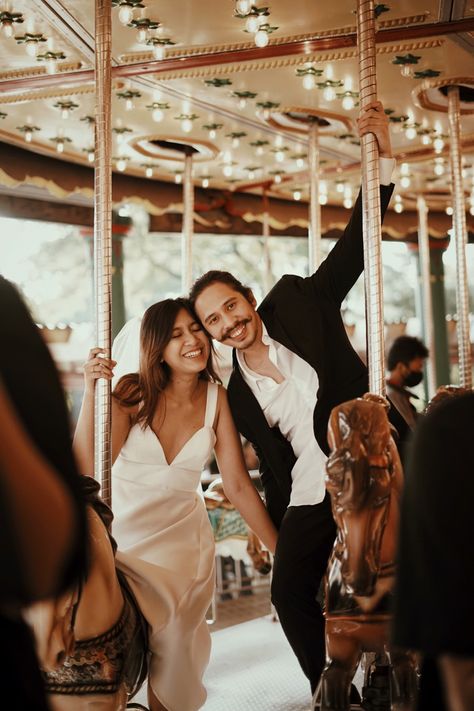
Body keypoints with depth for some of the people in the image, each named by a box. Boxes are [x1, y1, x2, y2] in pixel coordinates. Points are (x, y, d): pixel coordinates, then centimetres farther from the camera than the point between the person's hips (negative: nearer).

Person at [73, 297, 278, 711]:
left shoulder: (216, 398, -4)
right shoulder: (134, 391, -8)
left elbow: (238, 486, -3)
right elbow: (88, 468, -19)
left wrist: (282, 550, -4)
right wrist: (92, 392, -26)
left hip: (182, 535, 1)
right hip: (119, 532, -1)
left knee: (172, 643, -7)